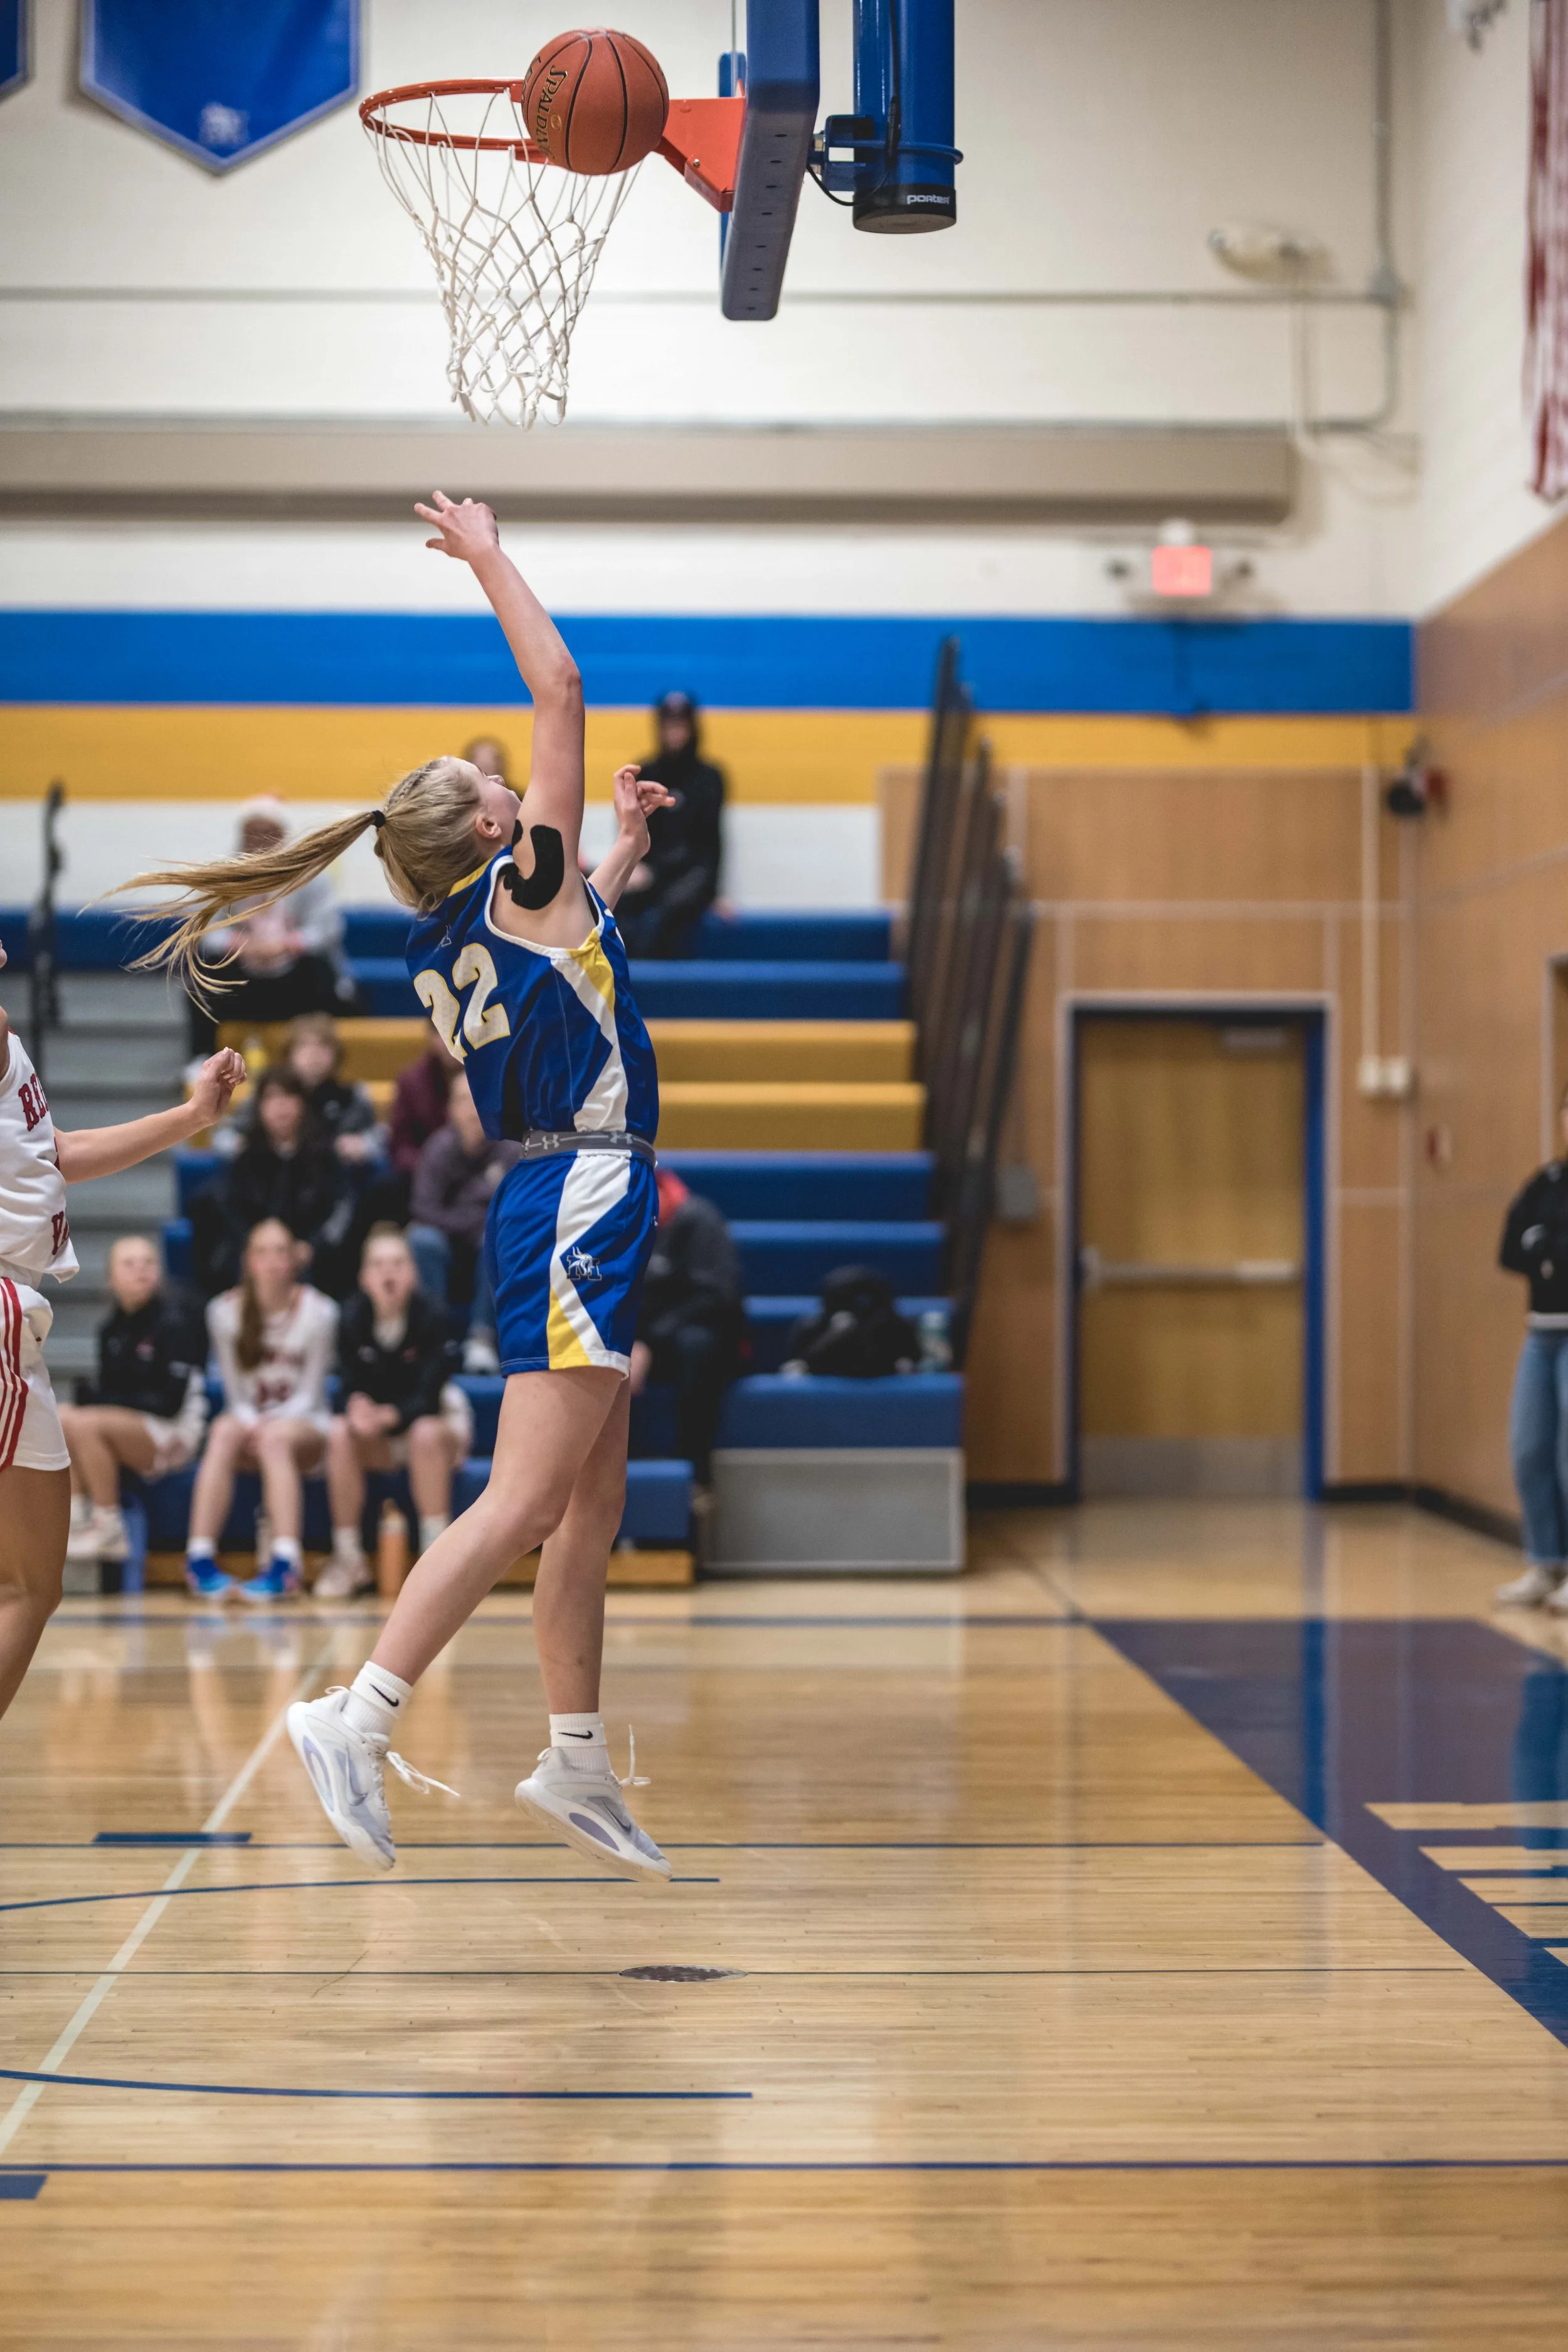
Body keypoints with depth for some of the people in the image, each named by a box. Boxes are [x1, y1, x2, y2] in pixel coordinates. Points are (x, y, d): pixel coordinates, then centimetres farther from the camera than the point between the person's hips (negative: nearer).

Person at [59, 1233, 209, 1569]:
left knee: (86, 1424, -28)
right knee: (59, 1418, -15)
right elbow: (107, 1391, 10)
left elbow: (171, 1402, -16)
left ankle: (109, 1529, -22)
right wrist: (89, 1394, -13)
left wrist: (107, 1402, -15)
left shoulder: (173, 1321, -12)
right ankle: (76, 1519, -14)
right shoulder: (111, 1327, 8)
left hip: (174, 1437, -7)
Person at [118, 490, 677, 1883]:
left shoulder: (450, 942, 14)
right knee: (525, 1501, -13)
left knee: (595, 1505, 12)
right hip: (584, 1201, -9)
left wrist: (624, 847, 35)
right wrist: (492, 560, 2)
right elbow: (561, 689, -5)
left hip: (553, 1205, 9)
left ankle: (577, 1764, 15)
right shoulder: (526, 879, -7)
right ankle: (358, 1717, -16)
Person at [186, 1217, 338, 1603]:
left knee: (275, 1437, -37)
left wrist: (271, 1422, -22)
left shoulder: (318, 1312, -6)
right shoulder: (225, 1311, 0)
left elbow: (310, 1394, -4)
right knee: (224, 1431, -33)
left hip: (304, 1428, -2)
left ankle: (285, 1564, -49)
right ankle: (199, 1557, -42)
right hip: (249, 1418, 2)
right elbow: (234, 1392, 1)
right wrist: (252, 1422, -20)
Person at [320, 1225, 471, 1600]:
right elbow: (351, 1389, -12)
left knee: (425, 1434, -35)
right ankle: (348, 1559, -19)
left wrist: (389, 1415, -42)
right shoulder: (353, 1319, -12)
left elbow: (429, 1399, -24)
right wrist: (359, 1411, -36)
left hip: (439, 1419, -2)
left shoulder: (430, 1317, -20)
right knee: (341, 1434, -27)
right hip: (381, 1440, 2)